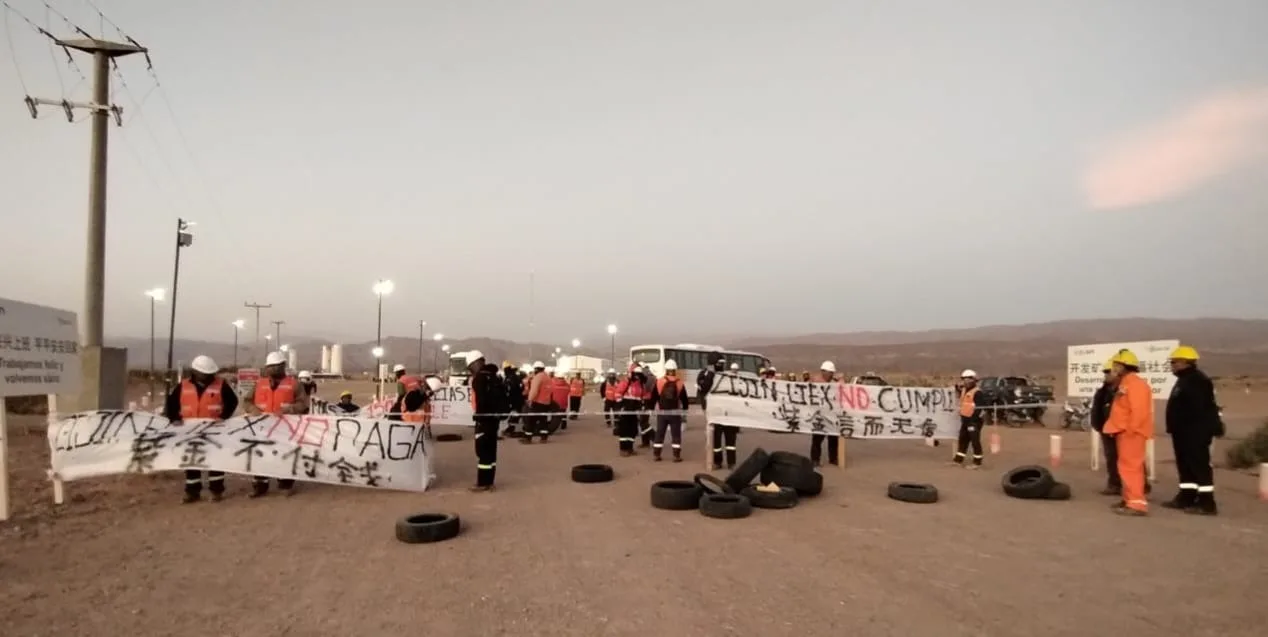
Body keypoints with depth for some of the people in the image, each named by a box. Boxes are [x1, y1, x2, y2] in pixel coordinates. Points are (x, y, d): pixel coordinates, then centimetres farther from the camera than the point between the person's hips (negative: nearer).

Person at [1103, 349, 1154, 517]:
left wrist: (1131, 428, -25)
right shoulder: (1125, 383, 18)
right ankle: (1129, 499, 22)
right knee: (1126, 466, 15)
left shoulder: (1135, 383, -14)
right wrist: (1117, 428, 20)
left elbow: (1139, 409, -24)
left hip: (1131, 432, -11)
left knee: (1131, 466, -13)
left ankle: (1138, 504, -15)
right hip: (1124, 431, 11)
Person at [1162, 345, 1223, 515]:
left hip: (1195, 432, -11)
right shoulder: (1185, 380, 19)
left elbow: (1197, 408, -23)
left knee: (1200, 465, -8)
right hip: (1185, 432, 11)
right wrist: (1177, 428, 21)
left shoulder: (1197, 380, -16)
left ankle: (1207, 503, -6)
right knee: (1185, 465, 15)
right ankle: (1186, 498, 22)